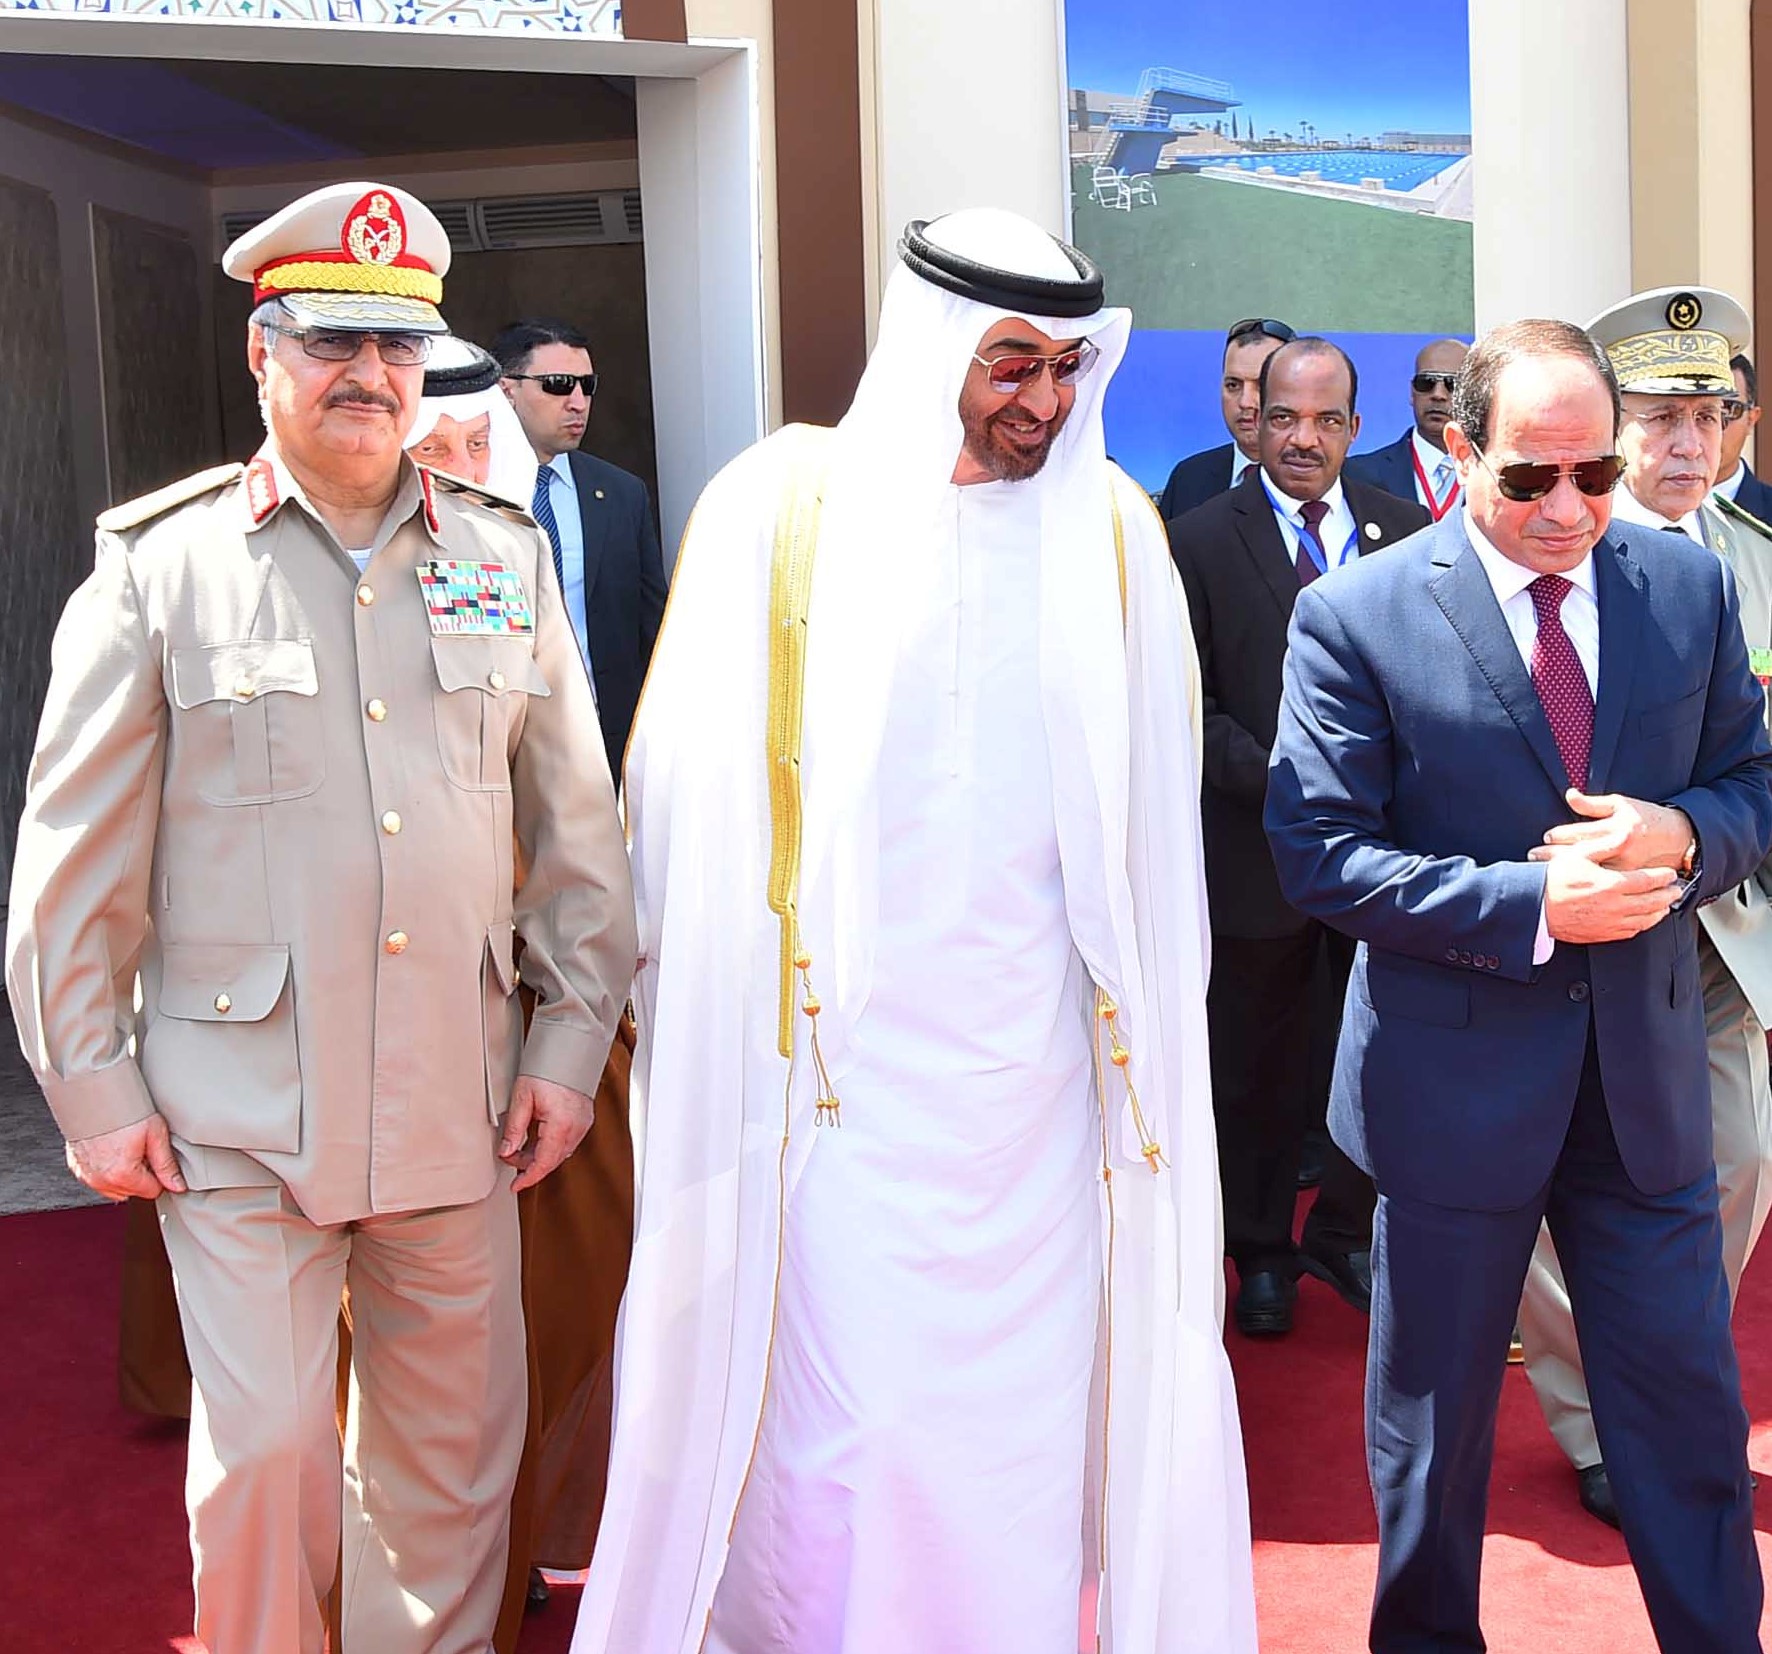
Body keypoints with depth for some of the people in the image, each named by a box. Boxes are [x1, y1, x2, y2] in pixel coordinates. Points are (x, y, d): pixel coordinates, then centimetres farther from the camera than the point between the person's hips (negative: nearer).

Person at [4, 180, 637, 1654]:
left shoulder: (503, 562, 7)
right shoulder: (159, 569, -1)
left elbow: (579, 828, 10)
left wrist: (571, 1044, 6)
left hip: (457, 1109, 3)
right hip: (237, 1114, -3)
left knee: (455, 1448, 13)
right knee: (263, 1452, 2)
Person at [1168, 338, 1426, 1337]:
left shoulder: (1407, 533, 6)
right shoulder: (1201, 541, -2)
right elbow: (1191, 704, -6)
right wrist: (1282, 783, -17)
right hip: (1260, 846, -2)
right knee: (1259, 1066, 11)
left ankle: (1347, 1235, 26)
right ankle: (1264, 1252, 28)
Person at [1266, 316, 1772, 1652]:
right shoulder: (1357, 617, -11)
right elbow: (1321, 850, -14)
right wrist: (1531, 910, -22)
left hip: (1647, 1075, 3)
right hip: (1456, 1079, -3)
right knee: (1432, 1418, 15)